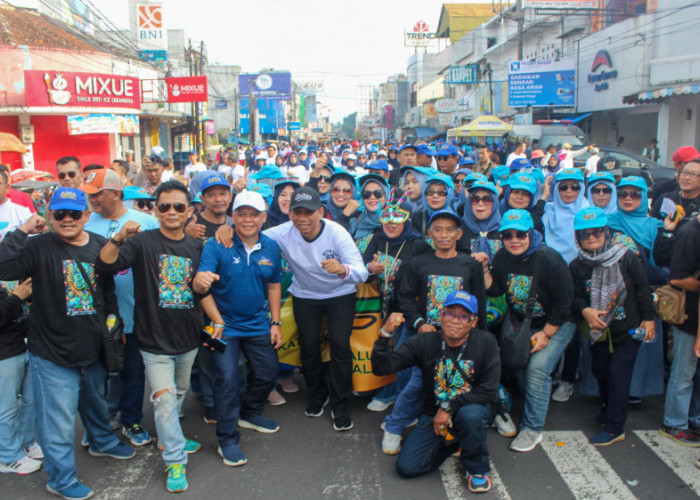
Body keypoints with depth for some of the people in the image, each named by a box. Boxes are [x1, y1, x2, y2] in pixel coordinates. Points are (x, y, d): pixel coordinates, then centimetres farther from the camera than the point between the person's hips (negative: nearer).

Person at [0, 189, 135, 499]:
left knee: (96, 401, 27)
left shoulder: (100, 246, 1)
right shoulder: (40, 247, -14)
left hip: (94, 348, 5)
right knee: (58, 421, 5)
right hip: (53, 355, -5)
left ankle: (102, 442, 54)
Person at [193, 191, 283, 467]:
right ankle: (227, 439, 10)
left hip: (258, 325, 5)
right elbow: (201, 284, -26)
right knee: (228, 379, -7)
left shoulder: (271, 248, -1)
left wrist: (276, 322, 6)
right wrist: (200, 281, -51)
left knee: (268, 373, 14)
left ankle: (250, 413, 42)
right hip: (225, 325, -5)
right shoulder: (217, 246, -15)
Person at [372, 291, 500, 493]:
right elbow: (381, 367, -13)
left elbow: (488, 391, -14)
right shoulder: (424, 343, -9)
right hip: (434, 414, 2)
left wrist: (449, 406, -22)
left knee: (470, 414, -38)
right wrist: (385, 334, -30)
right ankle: (455, 442, 17)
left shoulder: (486, 342, -12)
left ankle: (477, 468, -5)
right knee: (405, 467, -12)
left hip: (473, 409, -2)